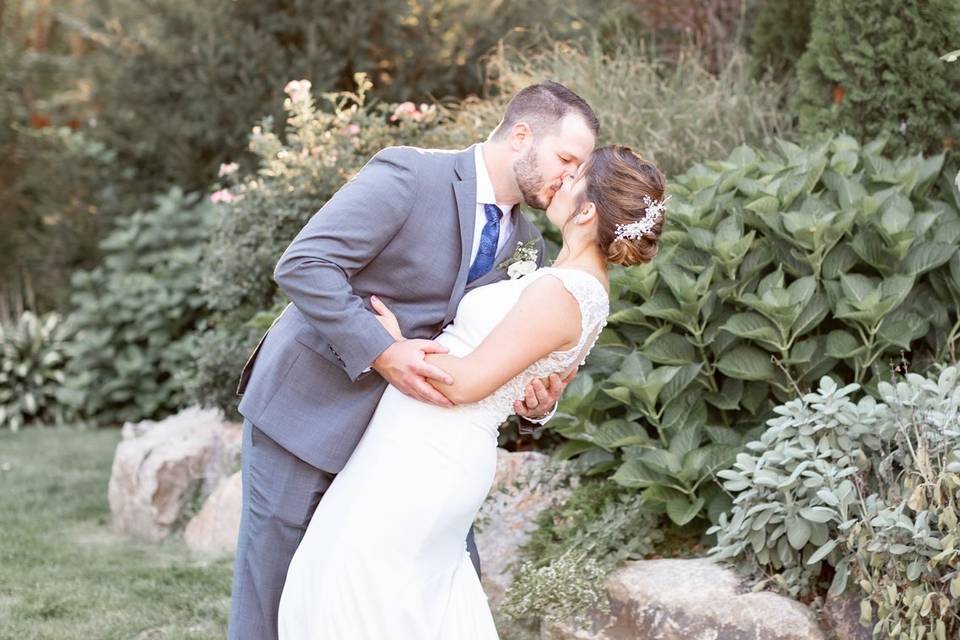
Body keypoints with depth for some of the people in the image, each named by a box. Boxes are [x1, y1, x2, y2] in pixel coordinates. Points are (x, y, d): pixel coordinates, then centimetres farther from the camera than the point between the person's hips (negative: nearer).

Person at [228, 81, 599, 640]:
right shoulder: (409, 175, -17)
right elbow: (302, 265, -23)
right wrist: (382, 352, -31)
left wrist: (536, 403, -13)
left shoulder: (526, 246, 6)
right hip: (309, 404, -7)